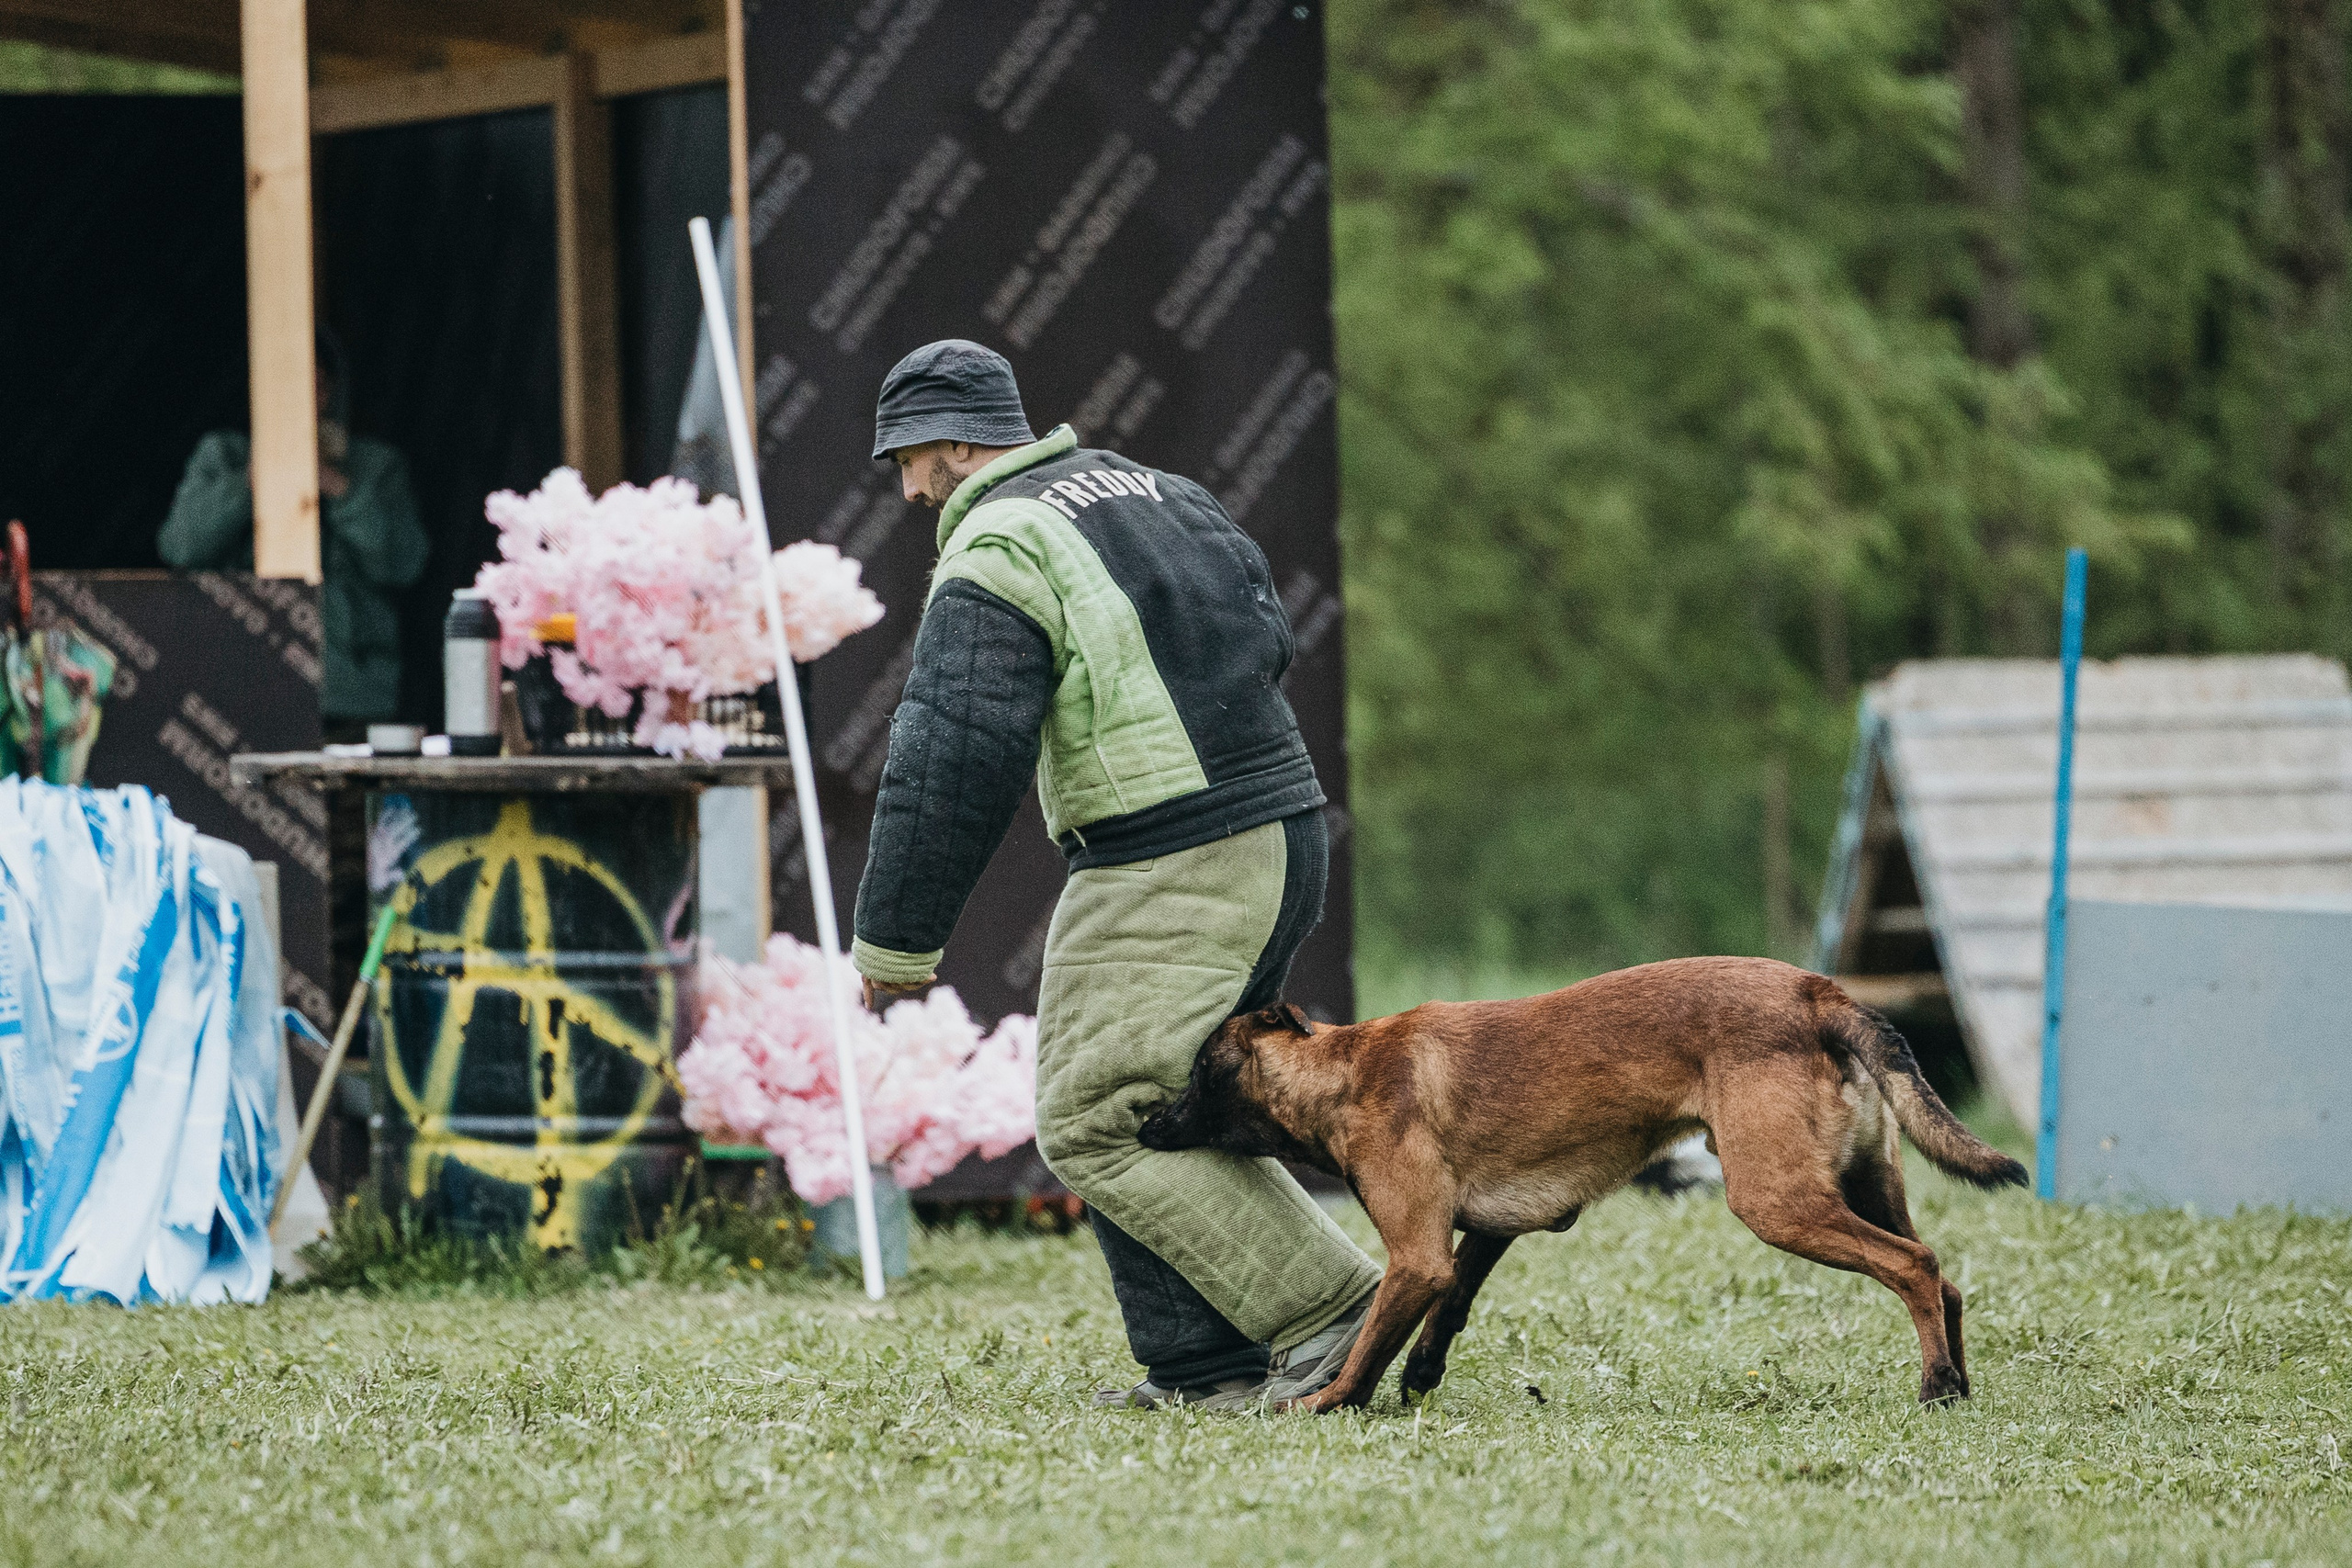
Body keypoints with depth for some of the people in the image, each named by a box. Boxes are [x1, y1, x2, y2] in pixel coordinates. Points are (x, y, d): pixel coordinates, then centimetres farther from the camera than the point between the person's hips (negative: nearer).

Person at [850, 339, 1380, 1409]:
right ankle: (1204, 1369, 11)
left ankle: (1330, 1312, -10)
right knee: (1166, 1109, 16)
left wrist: (894, 943, -7)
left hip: (1169, 875, -9)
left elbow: (950, 768, -13)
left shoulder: (995, 560, -10)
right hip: (1283, 839, 9)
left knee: (1094, 1126, -6)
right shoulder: (1156, 494, 17)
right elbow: (1269, 637, 22)